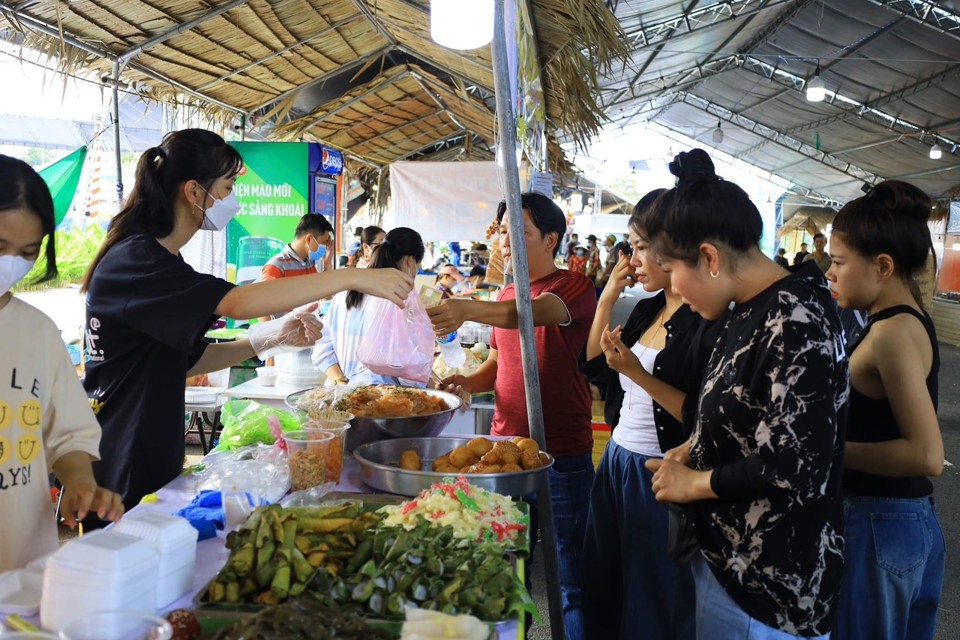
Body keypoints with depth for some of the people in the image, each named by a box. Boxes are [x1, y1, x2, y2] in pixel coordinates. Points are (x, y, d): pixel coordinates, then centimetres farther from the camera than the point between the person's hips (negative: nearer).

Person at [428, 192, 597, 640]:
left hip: (562, 456, -6)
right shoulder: (505, 297, 12)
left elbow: (531, 312, -32)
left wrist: (467, 309, -49)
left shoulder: (574, 287, -11)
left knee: (568, 578, 6)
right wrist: (469, 381, -3)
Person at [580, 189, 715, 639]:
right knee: (604, 592, 20)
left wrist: (637, 373, -25)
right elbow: (596, 372, 13)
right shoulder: (647, 310, 7)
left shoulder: (707, 321, -17)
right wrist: (606, 301, 4)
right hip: (616, 464, 8)